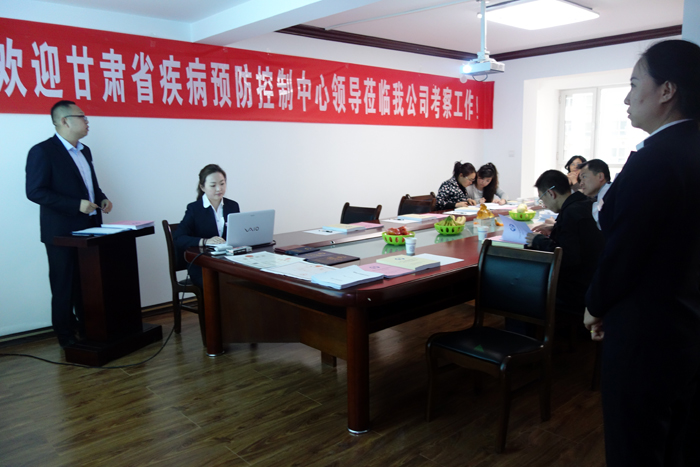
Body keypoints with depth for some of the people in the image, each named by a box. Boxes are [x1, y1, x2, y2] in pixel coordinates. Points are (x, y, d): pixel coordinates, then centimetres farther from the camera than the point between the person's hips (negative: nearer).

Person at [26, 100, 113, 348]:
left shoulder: (84, 151, 14)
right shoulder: (43, 151, -10)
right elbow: (35, 191, -16)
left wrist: (101, 198, 4)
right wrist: (77, 205, -22)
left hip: (89, 230, 7)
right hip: (62, 232, -7)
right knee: (64, 288, 4)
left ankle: (87, 331, 25)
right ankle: (67, 337, 16)